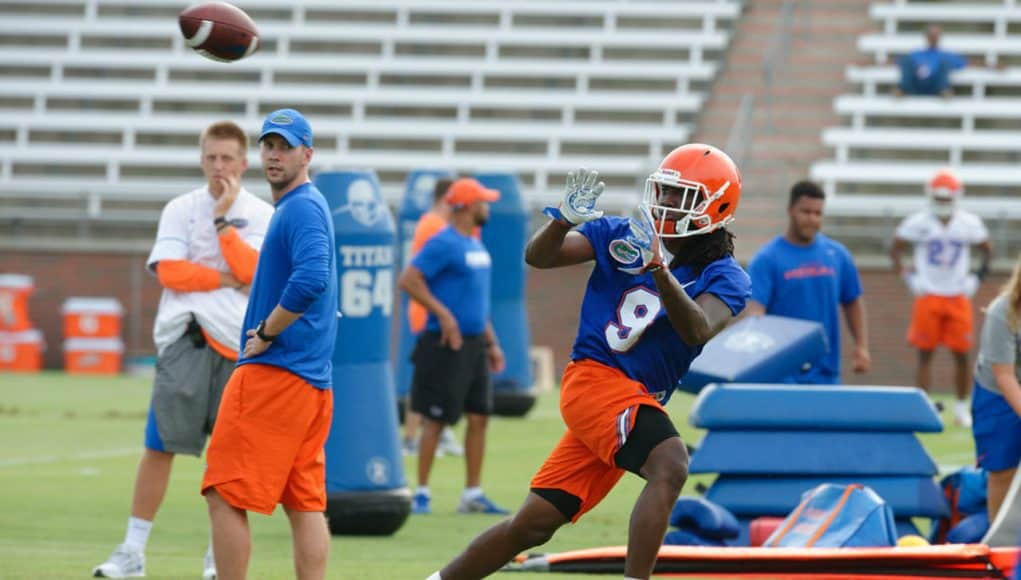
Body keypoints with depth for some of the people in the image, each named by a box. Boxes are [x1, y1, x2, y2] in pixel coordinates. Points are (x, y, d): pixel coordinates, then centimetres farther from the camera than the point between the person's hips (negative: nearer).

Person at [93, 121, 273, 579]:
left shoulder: (262, 215, 6)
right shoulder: (180, 210, 7)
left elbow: (250, 270, -10)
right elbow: (169, 271, -6)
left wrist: (223, 219, -12)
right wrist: (228, 279, -9)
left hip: (238, 340, 1)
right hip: (185, 337, -1)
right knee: (160, 444, -5)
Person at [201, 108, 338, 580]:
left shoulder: (302, 208, -12)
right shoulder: (298, 208, 19)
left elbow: (310, 280, -28)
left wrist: (265, 333, -17)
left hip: (275, 373, -11)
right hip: (313, 379, 11)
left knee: (225, 497, -8)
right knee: (305, 504, 8)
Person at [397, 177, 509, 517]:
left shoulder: (476, 246, 16)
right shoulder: (444, 244, -12)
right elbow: (408, 281, -19)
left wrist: (492, 342, 21)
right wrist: (443, 313, -21)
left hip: (475, 345, 9)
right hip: (447, 345, -9)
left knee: (479, 417, 7)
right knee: (435, 419, -4)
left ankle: (473, 494, 12)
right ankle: (422, 493, 2)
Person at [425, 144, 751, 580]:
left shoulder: (723, 277, 0)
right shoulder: (621, 236, 1)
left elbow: (698, 331, -20)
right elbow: (538, 256, -5)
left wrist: (659, 270, -35)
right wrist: (565, 219, -26)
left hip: (639, 403, 3)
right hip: (594, 378, -3)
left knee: (534, 526, 8)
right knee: (670, 466, -30)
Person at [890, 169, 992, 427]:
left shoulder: (969, 223, 1)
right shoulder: (918, 222, -4)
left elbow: (987, 250, 14)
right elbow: (894, 250, 6)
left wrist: (977, 277, 3)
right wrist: (907, 277, -4)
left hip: (958, 297, 1)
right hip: (929, 297, -1)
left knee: (961, 354, 2)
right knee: (925, 354, -1)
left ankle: (962, 406, 15)